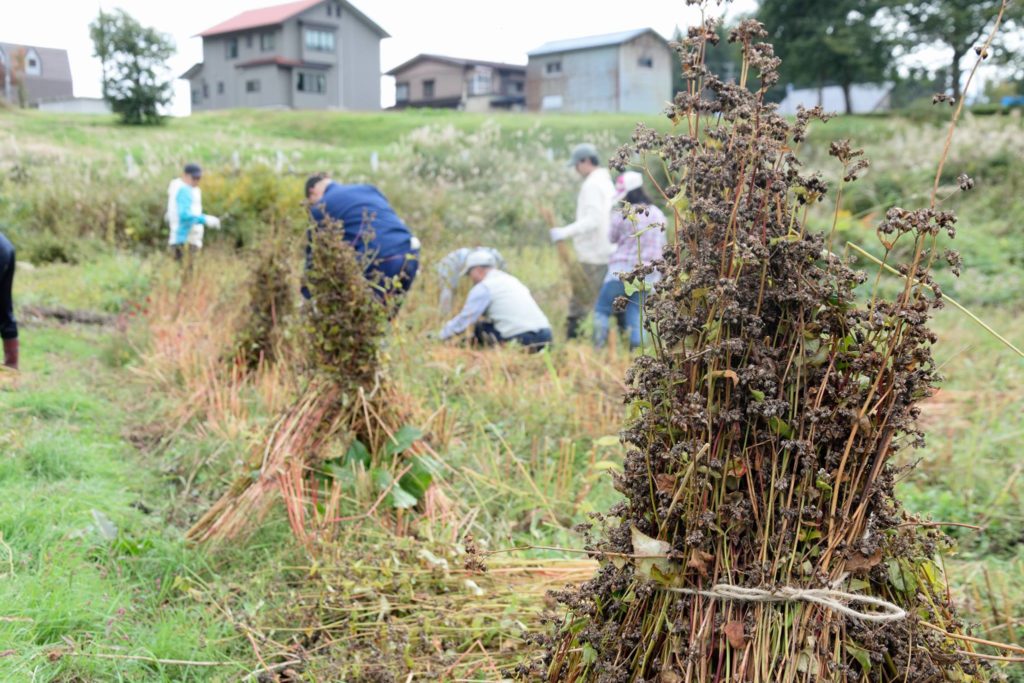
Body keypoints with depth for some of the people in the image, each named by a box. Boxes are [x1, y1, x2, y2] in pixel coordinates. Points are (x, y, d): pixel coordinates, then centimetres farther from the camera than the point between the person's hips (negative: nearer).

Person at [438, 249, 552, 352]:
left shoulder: (483, 288, 0)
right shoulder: (512, 280, 23)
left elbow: (463, 320, 2)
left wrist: (441, 336, 20)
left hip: (522, 339, -7)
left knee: (479, 329, 12)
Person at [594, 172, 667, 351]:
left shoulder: (622, 215, -10)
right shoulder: (658, 215, 8)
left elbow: (612, 239, 5)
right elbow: (662, 246, 14)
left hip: (623, 270, -5)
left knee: (601, 310, 7)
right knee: (636, 314, 9)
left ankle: (599, 348, -2)